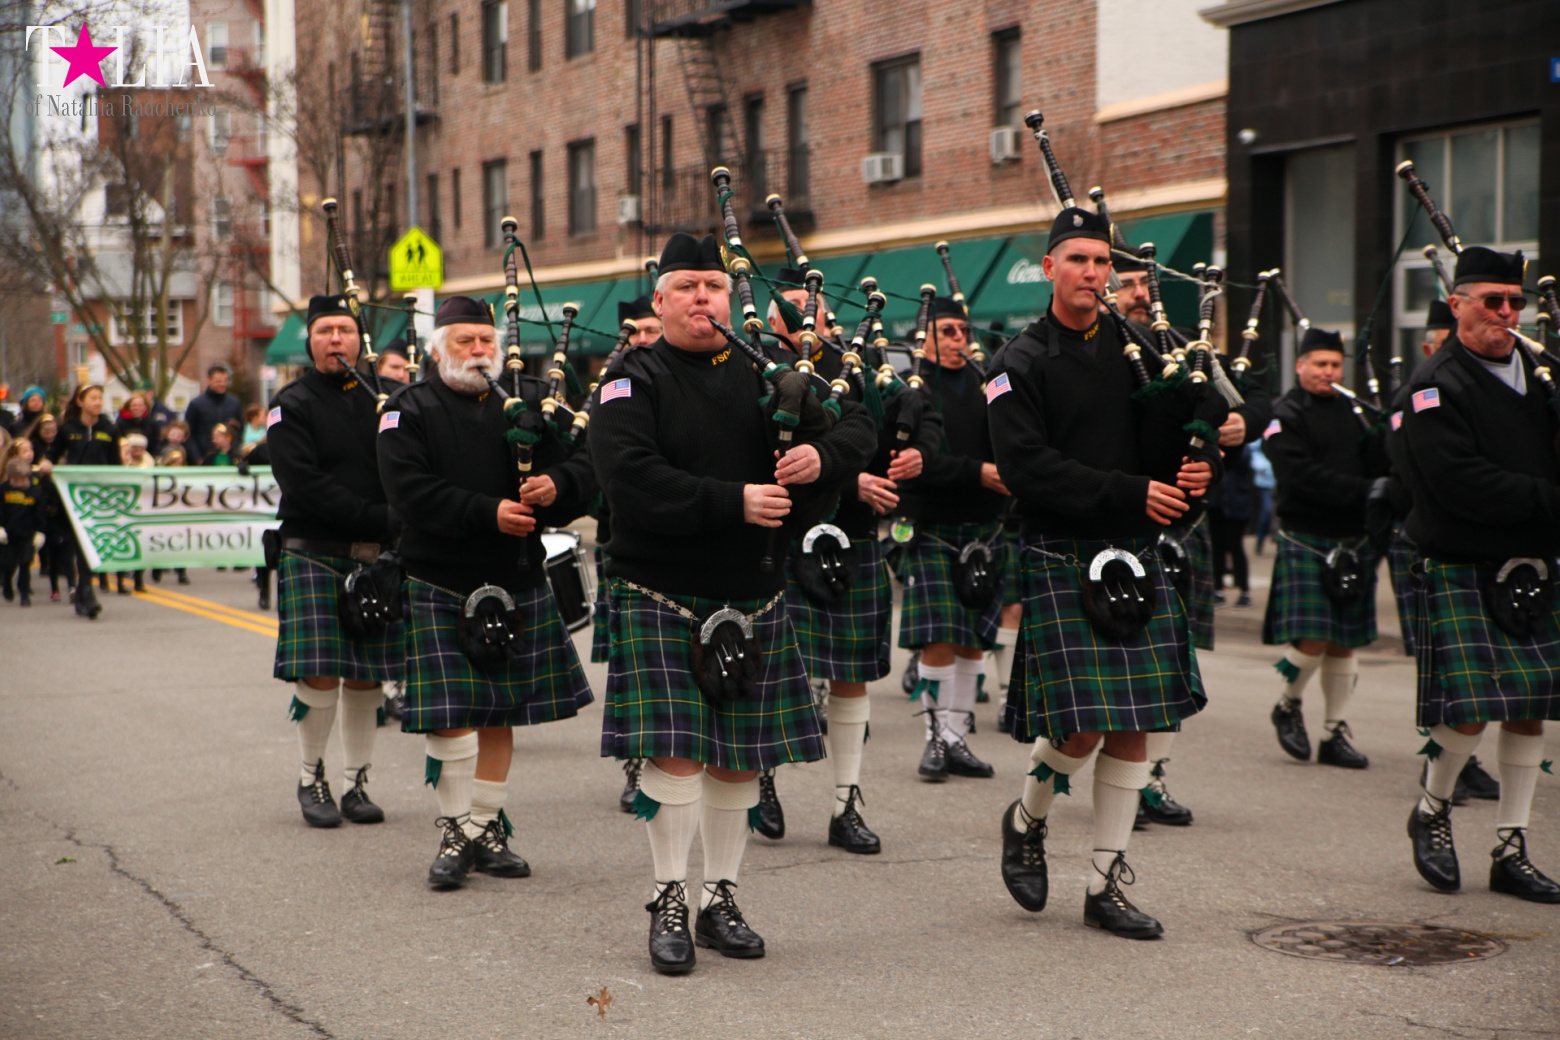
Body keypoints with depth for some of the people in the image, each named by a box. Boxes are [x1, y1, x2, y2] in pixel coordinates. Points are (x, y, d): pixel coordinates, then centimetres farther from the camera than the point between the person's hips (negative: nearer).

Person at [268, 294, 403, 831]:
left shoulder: (381, 399, 12)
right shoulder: (292, 405, 0)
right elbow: (304, 485, -12)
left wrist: (398, 530, -11)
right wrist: (381, 520, -17)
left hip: (376, 562, 3)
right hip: (313, 557, -3)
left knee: (367, 677, 5)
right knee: (319, 674, -7)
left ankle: (358, 783, 15)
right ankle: (311, 779, 11)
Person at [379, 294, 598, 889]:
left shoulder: (529, 401, 10)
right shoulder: (409, 412, -2)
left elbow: (582, 470, 6)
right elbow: (410, 492, -15)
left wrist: (556, 484, -18)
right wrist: (489, 514, -22)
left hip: (518, 584, 4)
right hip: (442, 588, -4)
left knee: (500, 713, 10)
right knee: (449, 715, -7)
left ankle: (487, 827, 21)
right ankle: (456, 832, 6)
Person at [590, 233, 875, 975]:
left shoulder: (764, 373, 10)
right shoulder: (633, 383, -3)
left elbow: (857, 424, 11)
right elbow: (631, 480, -18)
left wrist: (822, 455, -13)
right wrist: (734, 501, -22)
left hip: (751, 598, 4)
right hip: (661, 598, -4)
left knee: (740, 757, 8)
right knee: (675, 751, -9)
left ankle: (721, 899, 20)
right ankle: (670, 904, 5)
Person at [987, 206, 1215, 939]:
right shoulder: (1022, 364, -3)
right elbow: (1026, 467, -14)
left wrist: (1194, 472, -6)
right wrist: (1129, 493, -18)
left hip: (1136, 558, 5)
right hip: (1061, 559, -5)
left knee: (1133, 728, 4)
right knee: (1081, 723, -10)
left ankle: (1106, 887, 13)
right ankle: (1026, 819, 22)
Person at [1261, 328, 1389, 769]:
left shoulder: (1352, 410, 14)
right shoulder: (1285, 416, -5)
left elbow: (1378, 466, 10)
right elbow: (1303, 476, -17)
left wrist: (1379, 436, -11)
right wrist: (1364, 490, -21)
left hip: (1353, 542, 6)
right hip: (1306, 540, -6)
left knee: (1344, 642, 7)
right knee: (1313, 639, -11)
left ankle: (1336, 735, 15)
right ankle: (1287, 706, 16)